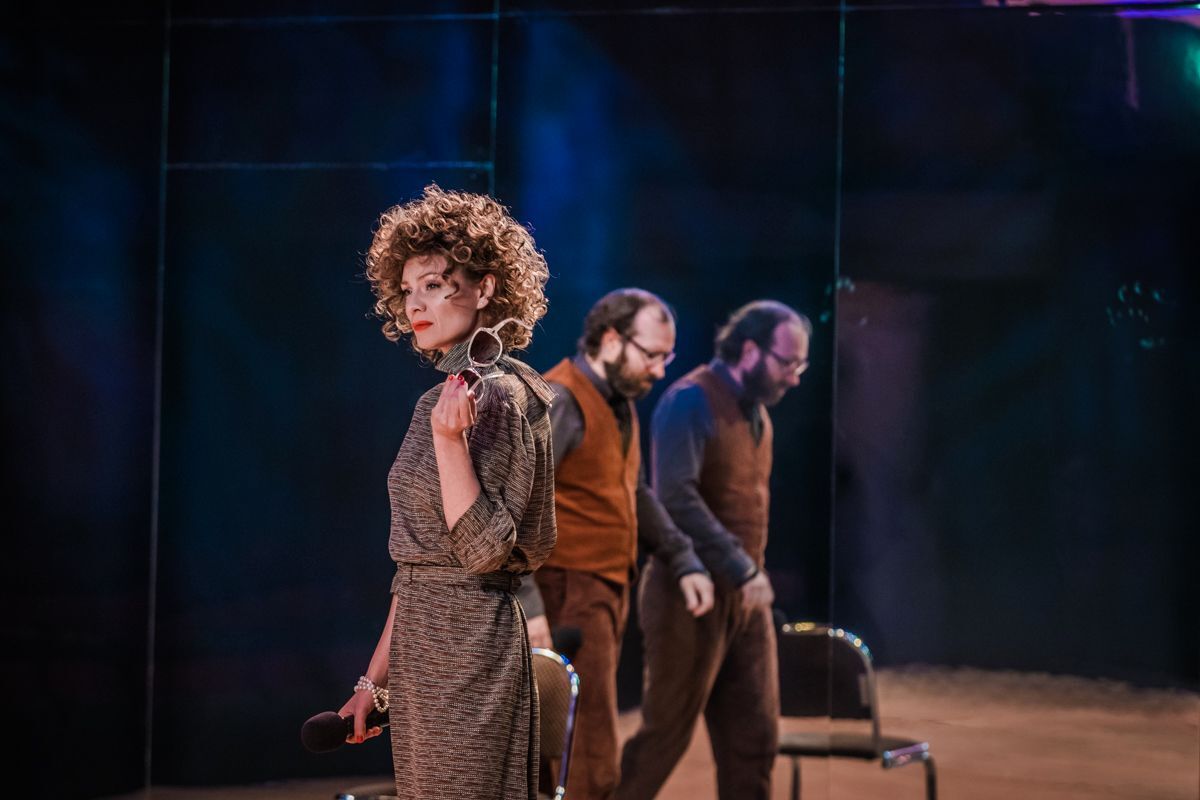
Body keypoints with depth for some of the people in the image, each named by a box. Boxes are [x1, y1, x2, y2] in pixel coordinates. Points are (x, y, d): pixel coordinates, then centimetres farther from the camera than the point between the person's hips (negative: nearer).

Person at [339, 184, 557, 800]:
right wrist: (375, 679, 18)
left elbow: (484, 549, -18)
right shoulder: (440, 401, 14)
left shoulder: (501, 394, -12)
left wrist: (450, 440, -26)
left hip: (470, 645, -9)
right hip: (419, 647, 9)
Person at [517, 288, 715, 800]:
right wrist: (527, 603, -27)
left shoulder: (620, 403, 16)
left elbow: (638, 496, 25)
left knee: (568, 755, 14)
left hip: (607, 593, 10)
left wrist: (683, 562, 13)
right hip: (569, 597, -10)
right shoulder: (559, 401, -15)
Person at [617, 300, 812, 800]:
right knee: (666, 733, 0)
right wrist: (742, 569, -26)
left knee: (754, 737, 6)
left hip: (746, 598, 8)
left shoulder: (757, 411, 13)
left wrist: (753, 576, 10)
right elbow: (677, 496, -25)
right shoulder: (692, 401, -13)